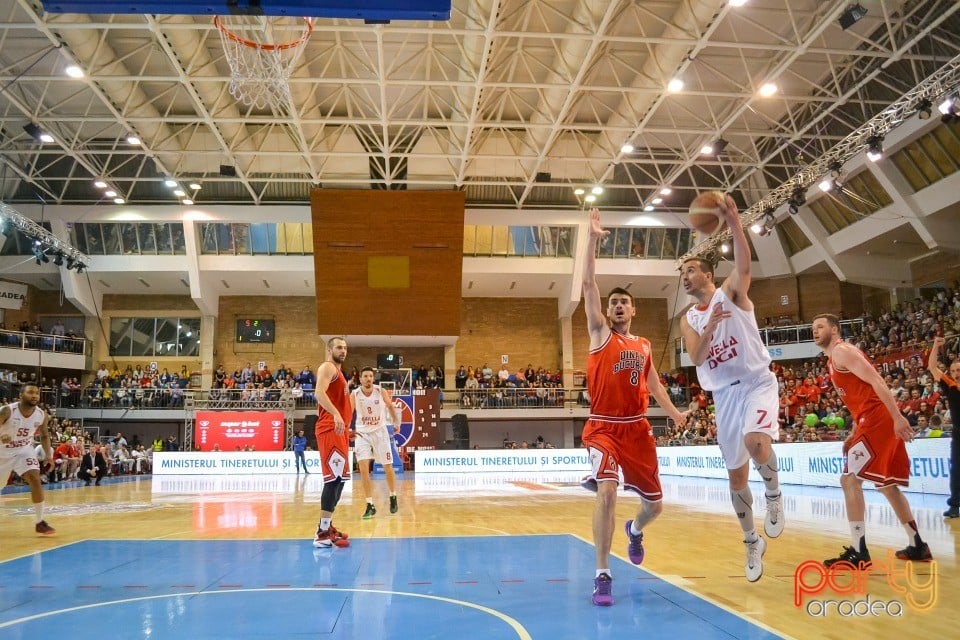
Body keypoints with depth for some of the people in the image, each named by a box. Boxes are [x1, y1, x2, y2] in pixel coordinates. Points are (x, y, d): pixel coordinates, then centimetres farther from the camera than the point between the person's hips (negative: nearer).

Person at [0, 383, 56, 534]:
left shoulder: (42, 415, -12)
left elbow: (44, 436, 6)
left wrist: (48, 455, -5)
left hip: (24, 451, 2)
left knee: (35, 480, -18)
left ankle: (40, 522, -12)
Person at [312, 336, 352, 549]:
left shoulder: (338, 371, 24)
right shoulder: (328, 367, -7)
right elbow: (320, 393, -24)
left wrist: (346, 428, 26)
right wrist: (336, 414, -37)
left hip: (339, 430, 11)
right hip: (330, 429, -11)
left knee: (339, 479, 13)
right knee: (334, 479, -15)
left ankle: (325, 526, 20)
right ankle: (323, 534, -16)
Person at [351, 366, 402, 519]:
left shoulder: (381, 391, -11)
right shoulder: (354, 395, -11)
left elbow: (391, 407, 6)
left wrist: (396, 423, 11)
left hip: (380, 432, 0)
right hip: (362, 433, 0)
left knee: (388, 467, 8)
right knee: (363, 469, -13)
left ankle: (393, 497, 32)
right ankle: (370, 506, -4)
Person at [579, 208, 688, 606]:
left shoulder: (643, 346, 14)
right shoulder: (600, 334, 1)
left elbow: (653, 383, 19)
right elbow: (588, 285, -7)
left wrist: (674, 413, 1)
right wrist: (593, 239, -12)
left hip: (638, 429, 5)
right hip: (604, 428, -5)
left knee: (654, 504, 9)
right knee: (607, 491, -26)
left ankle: (635, 530, 47)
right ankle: (602, 575, -15)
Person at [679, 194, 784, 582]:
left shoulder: (731, 293, -2)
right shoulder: (688, 320, 9)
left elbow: (743, 266, -25)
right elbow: (696, 359, -7)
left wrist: (735, 226, -40)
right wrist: (709, 329, -24)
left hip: (758, 384, -5)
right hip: (724, 395, 5)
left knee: (755, 442, -34)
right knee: (736, 474, 9)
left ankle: (774, 495, -3)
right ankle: (752, 542, 27)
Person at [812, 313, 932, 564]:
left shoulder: (841, 351, -8)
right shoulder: (834, 360, 22)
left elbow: (876, 381, -18)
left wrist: (898, 417, -25)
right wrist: (854, 433, 24)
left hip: (878, 419, -11)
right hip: (873, 420, 11)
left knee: (849, 479, -12)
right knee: (887, 484, 18)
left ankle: (858, 552, -11)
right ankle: (917, 546, 27)